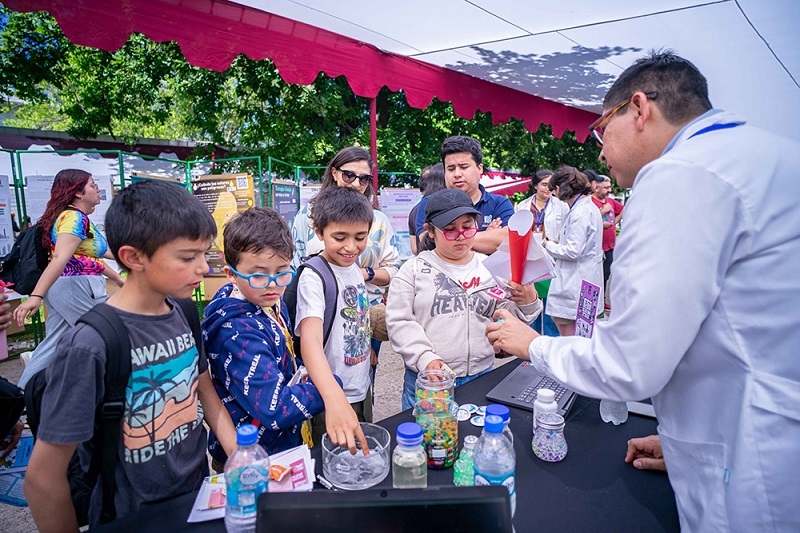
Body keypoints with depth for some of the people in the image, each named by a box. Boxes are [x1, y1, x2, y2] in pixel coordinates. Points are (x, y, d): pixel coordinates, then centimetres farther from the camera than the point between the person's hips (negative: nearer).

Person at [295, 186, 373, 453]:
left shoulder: (355, 267, 0)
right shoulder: (313, 277, -23)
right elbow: (310, 338, -39)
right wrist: (335, 398, -53)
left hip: (362, 392, 7)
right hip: (329, 402, -7)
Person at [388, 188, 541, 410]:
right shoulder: (414, 269, -2)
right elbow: (399, 322, -6)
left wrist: (526, 303, -13)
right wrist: (425, 358, -17)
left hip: (481, 377, 3)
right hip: (427, 379, -2)